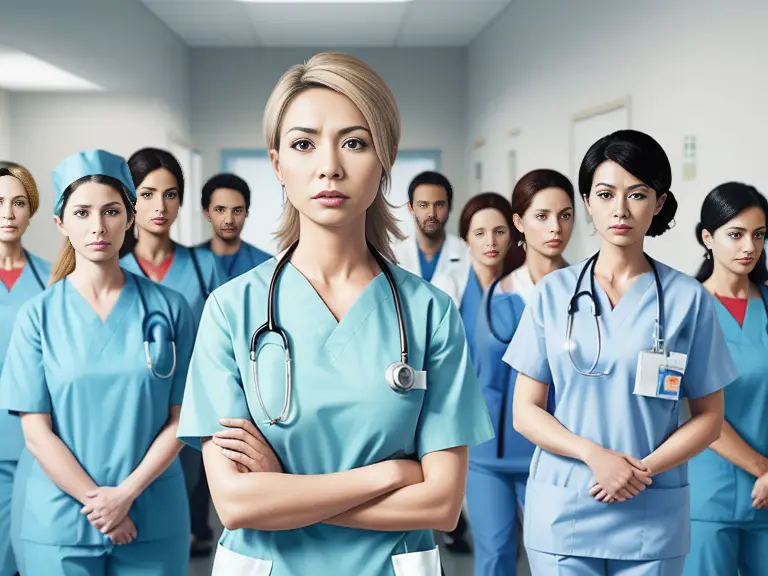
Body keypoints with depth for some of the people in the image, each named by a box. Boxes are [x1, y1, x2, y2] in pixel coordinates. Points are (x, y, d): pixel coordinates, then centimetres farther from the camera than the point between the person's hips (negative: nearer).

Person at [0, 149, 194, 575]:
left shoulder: (169, 309, 0)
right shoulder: (38, 315, -1)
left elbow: (180, 419, -1)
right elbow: (36, 432, -4)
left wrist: (126, 493, -12)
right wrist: (97, 500, -12)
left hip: (155, 522, 1)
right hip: (61, 524, 0)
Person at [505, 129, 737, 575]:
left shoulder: (688, 299, -2)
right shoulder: (553, 293, 1)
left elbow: (708, 417, 1)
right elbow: (525, 411, 0)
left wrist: (643, 470, -14)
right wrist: (593, 454, -15)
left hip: (653, 518, 0)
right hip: (561, 511, 1)